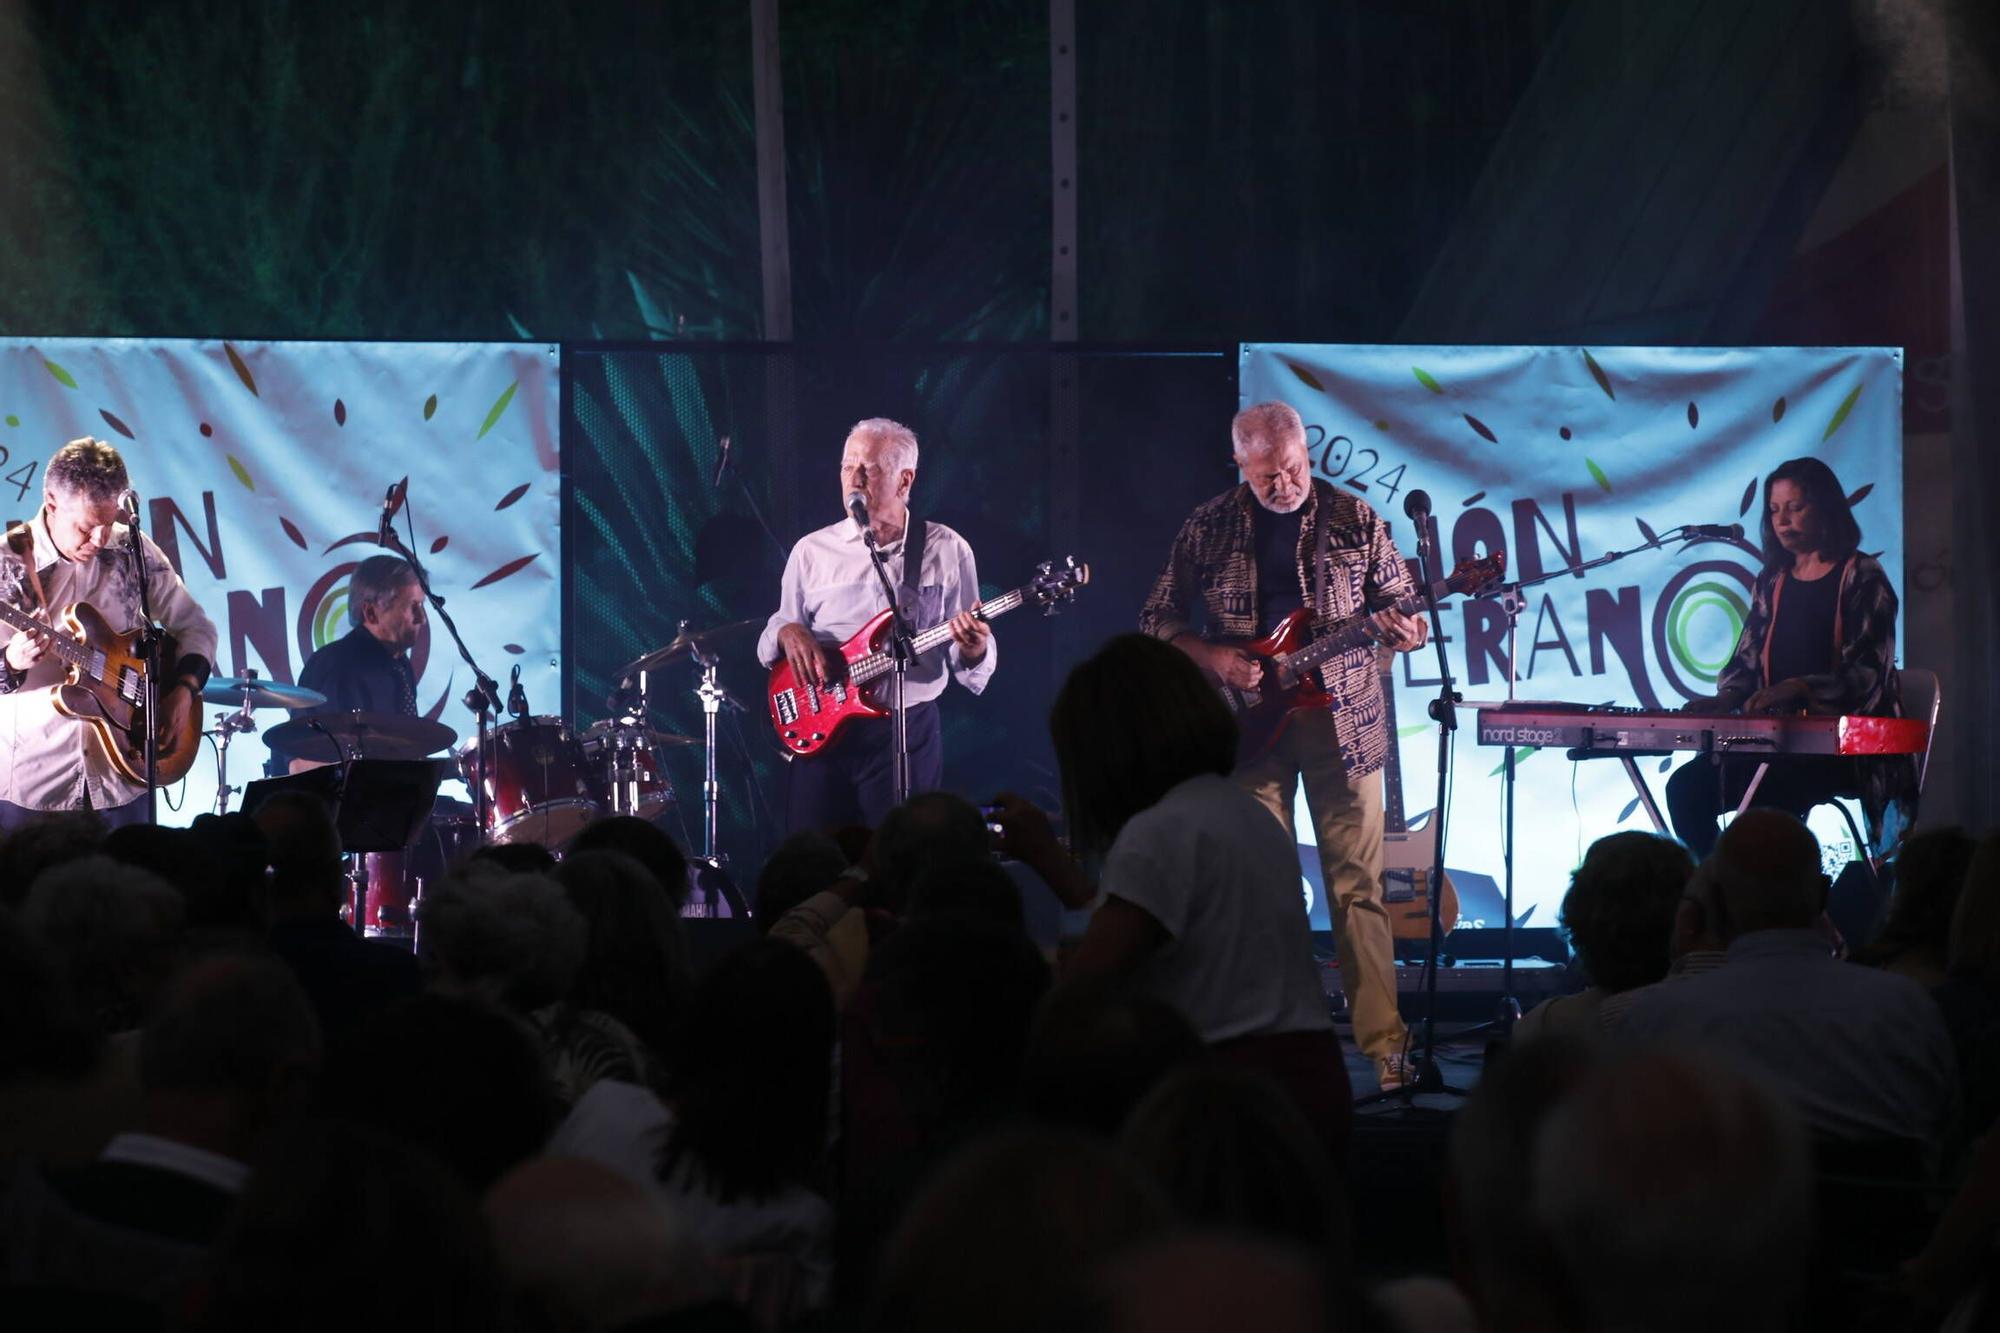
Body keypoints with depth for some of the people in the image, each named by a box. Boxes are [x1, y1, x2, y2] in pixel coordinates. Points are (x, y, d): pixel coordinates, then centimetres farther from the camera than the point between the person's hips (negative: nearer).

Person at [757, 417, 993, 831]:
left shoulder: (947, 551, 2)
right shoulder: (812, 551, 7)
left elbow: (973, 673, 4)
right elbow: (770, 647, 13)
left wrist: (972, 651, -19)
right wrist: (787, 634, -10)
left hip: (908, 733, -2)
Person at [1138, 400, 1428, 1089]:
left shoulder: (1352, 519, 3)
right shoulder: (1209, 528, 4)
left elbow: (1394, 597, 10)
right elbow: (1158, 620, 8)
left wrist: (1400, 627, -13)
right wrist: (1214, 657, -9)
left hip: (1341, 718, -1)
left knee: (1358, 883, -3)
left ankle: (1383, 1043, -2)